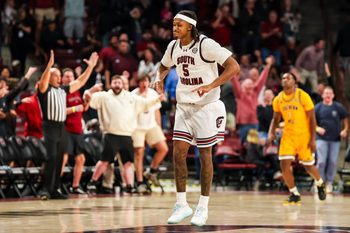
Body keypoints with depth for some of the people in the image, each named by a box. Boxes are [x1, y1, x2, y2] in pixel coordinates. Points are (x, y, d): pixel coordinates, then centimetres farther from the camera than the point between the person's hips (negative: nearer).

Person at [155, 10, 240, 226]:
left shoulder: (206, 45, -18)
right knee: (178, 152, -3)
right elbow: (165, 66, 25)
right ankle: (182, 204, 5)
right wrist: (160, 79, 2)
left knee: (205, 155, 2)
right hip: (184, 105, 6)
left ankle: (203, 207, 10)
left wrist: (211, 86, -34)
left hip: (206, 106, -5)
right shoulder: (173, 46, 3)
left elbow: (234, 67, -24)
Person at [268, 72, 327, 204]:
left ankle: (320, 184, 40)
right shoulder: (278, 100, -1)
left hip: (304, 136, -3)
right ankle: (294, 194, 4)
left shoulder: (303, 96, -13)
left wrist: (313, 139, -15)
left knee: (308, 166, 7)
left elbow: (312, 118, -10)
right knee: (284, 165, -12)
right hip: (288, 135, 3)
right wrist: (271, 133, -6)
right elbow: (276, 119, 13)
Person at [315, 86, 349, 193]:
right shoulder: (318, 107, 1)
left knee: (333, 162, 3)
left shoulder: (338, 107, 2)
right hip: (322, 138, -1)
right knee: (321, 161, -9)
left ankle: (329, 183, 15)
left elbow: (346, 118, 11)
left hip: (335, 139, 1)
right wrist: (317, 128, -12)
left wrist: (345, 130, -2)